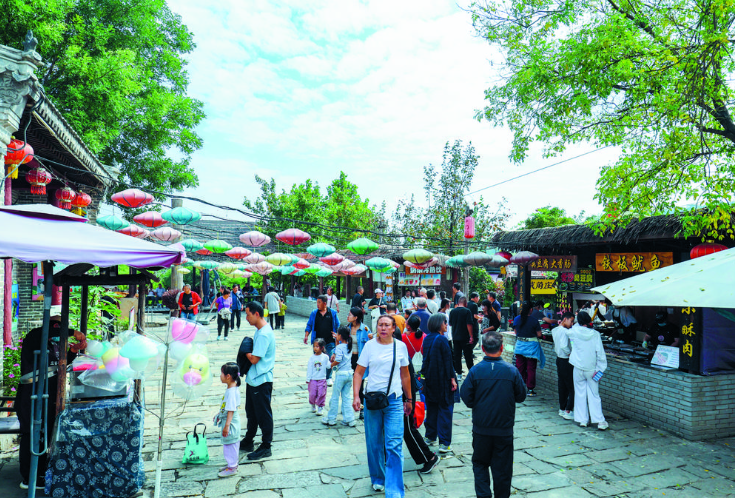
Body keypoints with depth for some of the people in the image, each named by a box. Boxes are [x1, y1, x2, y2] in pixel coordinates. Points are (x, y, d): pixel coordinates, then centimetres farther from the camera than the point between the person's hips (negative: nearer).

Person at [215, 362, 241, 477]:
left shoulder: (232, 392, -27)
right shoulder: (232, 389, 4)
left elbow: (231, 410, -27)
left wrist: (227, 426, -25)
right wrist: (219, 415, 27)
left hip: (231, 423, -10)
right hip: (228, 421, 10)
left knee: (230, 444, 4)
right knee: (231, 444, 21)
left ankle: (232, 468, 17)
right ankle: (232, 464, 35)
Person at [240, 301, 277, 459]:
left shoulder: (264, 334, -24)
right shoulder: (259, 330, 9)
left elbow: (254, 359, -24)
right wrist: (248, 350, -1)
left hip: (261, 380, -10)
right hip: (253, 379, 10)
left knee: (263, 414, 4)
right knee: (251, 412, 22)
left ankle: (266, 446, 17)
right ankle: (248, 441, 37)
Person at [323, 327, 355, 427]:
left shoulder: (339, 347, -14)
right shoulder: (349, 346, 8)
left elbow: (338, 360, -21)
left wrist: (332, 364, -4)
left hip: (341, 373, -7)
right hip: (349, 373, 7)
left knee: (335, 396, 7)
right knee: (347, 397, 13)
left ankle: (331, 419, 18)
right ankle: (349, 419, 12)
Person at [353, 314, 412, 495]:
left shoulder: (401, 346, 3)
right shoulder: (370, 345, -1)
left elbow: (405, 375, 12)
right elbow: (358, 373, 1)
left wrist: (409, 399, 16)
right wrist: (356, 396, -10)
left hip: (394, 400, 0)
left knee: (394, 446, -5)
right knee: (374, 444, 12)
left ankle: (394, 491, 5)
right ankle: (378, 479, 35)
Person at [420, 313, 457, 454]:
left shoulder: (426, 339, 4)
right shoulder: (442, 340, -17)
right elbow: (448, 361, -17)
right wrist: (452, 378, -12)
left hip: (430, 379, 7)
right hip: (442, 379, -7)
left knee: (432, 407, 18)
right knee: (445, 408, 1)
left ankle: (430, 437, 26)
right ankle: (444, 443, 2)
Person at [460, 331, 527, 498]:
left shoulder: (475, 370, -13)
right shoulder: (512, 371, -11)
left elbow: (466, 398, -7)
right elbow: (521, 396, 0)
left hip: (481, 429, 0)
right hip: (504, 429, 1)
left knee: (480, 463, 17)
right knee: (502, 468, 16)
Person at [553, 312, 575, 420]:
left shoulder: (555, 330, 8)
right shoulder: (564, 331, -20)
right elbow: (564, 346, -32)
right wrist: (570, 354, -16)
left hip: (559, 359, 9)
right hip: (566, 362, -9)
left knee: (562, 386, 17)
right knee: (572, 387, 0)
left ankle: (562, 409, 25)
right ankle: (568, 411, 1)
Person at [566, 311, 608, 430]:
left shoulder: (574, 332, -7)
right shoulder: (595, 334, -8)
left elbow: (569, 331, 18)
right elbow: (600, 352, -8)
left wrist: (578, 324, 16)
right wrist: (600, 368, 0)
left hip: (578, 369, 0)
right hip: (591, 369, 0)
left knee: (580, 394, 9)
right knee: (594, 395, 7)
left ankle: (582, 420, 14)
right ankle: (600, 421, 7)